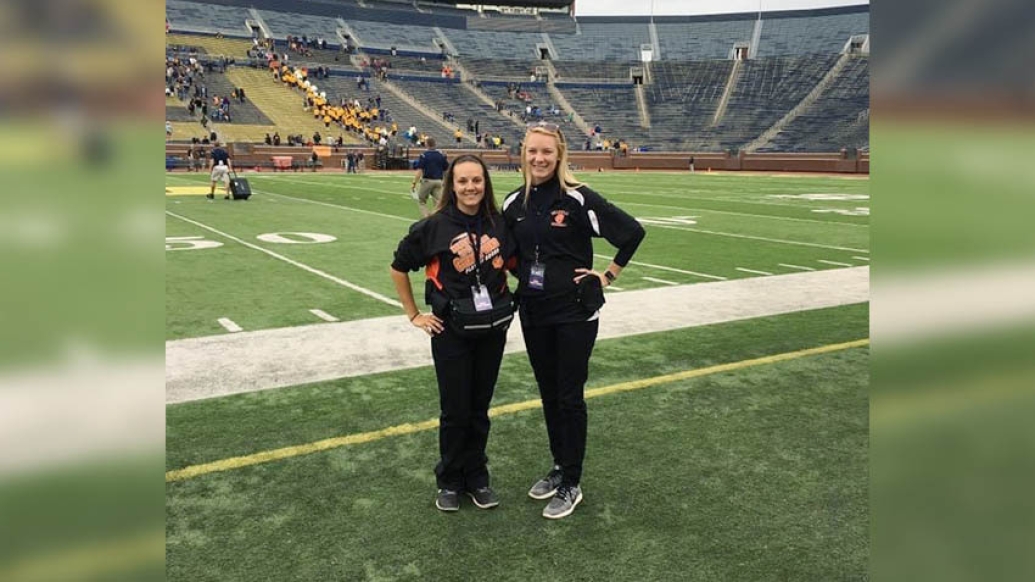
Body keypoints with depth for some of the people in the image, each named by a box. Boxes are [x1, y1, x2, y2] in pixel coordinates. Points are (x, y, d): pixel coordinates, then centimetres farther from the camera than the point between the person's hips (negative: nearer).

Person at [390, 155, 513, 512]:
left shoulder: (499, 223, -3)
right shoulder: (434, 226, -12)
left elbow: (509, 261, 17)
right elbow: (398, 268, 0)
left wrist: (508, 301, 9)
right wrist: (413, 315, 1)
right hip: (450, 332, -3)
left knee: (479, 410, 14)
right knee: (455, 412, 6)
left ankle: (477, 478, 31)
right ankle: (449, 481, 27)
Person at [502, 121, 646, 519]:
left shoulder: (577, 198, -13)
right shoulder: (514, 202, 4)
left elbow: (633, 231, -10)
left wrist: (608, 275, -8)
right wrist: (521, 275, 2)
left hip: (575, 312, -5)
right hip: (534, 313, 5)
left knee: (569, 397, 2)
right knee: (548, 394, 15)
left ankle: (571, 485, 16)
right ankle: (559, 467, 33)